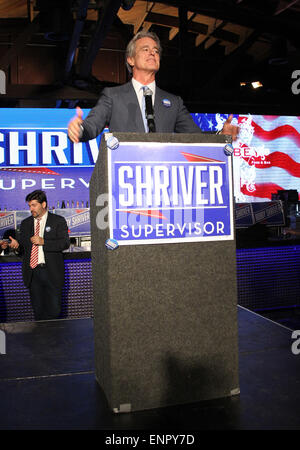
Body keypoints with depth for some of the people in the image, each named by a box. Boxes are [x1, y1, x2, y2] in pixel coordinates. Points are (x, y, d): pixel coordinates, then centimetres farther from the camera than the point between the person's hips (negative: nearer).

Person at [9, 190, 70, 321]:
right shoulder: (25, 223, 14)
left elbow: (65, 243, -8)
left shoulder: (58, 221, 2)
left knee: (54, 309, 2)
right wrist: (17, 245, -8)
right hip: (32, 272, 3)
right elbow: (23, 249, 15)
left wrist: (43, 241, -17)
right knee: (38, 311, 9)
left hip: (52, 272, -3)